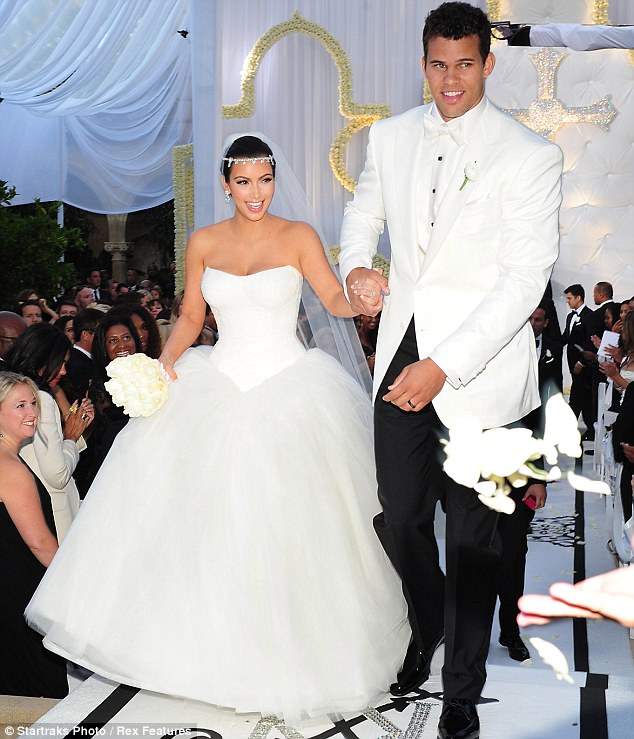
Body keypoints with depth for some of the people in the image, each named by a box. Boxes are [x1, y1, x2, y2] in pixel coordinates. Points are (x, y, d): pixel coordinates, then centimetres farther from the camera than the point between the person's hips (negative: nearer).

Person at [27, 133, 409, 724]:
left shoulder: (298, 237, -3)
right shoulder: (204, 243, 6)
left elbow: (335, 300, -13)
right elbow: (191, 316, 11)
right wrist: (165, 361, -6)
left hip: (288, 383, -3)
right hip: (220, 384, 3)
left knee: (286, 524, -5)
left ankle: (287, 643, 18)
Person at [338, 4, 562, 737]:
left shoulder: (529, 155, -9)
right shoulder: (391, 136, 6)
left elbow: (525, 280, -14)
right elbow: (363, 210, 25)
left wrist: (444, 367, -19)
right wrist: (355, 267, 3)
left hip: (476, 366, -4)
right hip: (401, 357, 4)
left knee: (471, 537, 7)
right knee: (398, 521, 13)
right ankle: (425, 630, 44)